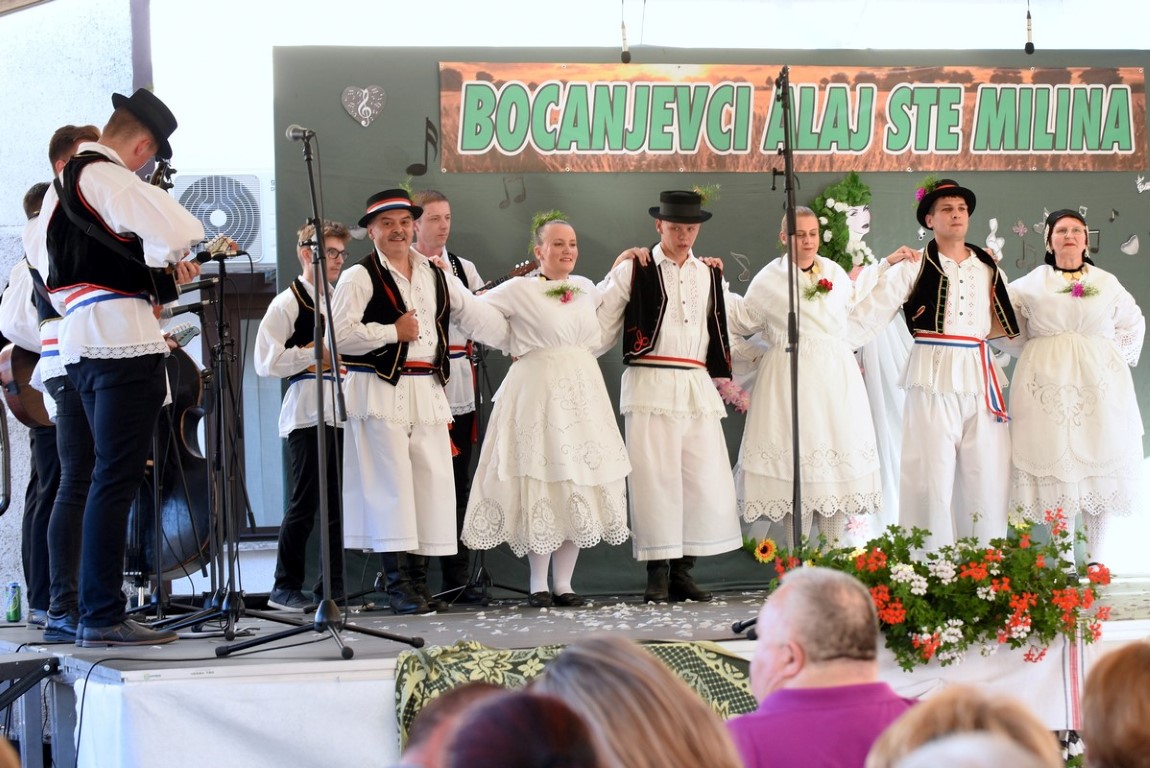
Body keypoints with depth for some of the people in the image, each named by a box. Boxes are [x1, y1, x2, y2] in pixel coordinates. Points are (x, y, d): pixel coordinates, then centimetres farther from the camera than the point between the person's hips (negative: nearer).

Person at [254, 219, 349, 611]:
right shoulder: (288, 303, -2)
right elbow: (266, 361, -11)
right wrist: (316, 354, -10)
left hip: (343, 412, 6)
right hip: (307, 413, -6)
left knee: (339, 503, 4)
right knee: (305, 503, -5)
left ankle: (332, 587, 10)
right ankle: (285, 587, 5)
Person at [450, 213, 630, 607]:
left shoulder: (587, 289, 13)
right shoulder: (520, 289, -2)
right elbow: (477, 309, 1)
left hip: (582, 392, 5)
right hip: (537, 392, -5)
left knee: (578, 486, 3)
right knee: (541, 485, -6)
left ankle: (563, 582, 10)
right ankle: (538, 584, 3)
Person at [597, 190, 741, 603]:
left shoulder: (709, 274, 16)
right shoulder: (633, 270, 2)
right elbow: (602, 324, 6)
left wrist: (725, 377, 24)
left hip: (697, 387, 5)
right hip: (650, 384, -4)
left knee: (705, 479, -1)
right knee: (655, 479, -5)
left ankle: (683, 572, 8)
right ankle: (658, 576, 1)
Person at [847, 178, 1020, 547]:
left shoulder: (988, 267, 14)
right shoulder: (914, 266, 1)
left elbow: (1009, 321, 24)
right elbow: (867, 317, -5)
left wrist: (980, 334, 9)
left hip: (981, 377, 4)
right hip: (934, 376, -4)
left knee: (987, 476, 2)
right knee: (933, 474, -4)